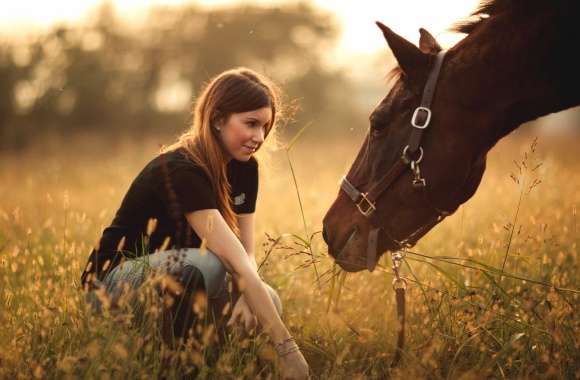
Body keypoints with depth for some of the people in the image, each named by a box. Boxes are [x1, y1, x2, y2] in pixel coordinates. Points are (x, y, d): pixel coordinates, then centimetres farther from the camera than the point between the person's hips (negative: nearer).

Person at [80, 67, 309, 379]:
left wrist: (247, 297, -26)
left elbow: (246, 252, -2)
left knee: (265, 304, -17)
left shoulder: (244, 167, -3)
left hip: (176, 276, 7)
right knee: (206, 264, -36)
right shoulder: (181, 171, -29)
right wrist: (288, 349, -39)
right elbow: (237, 265, -35)